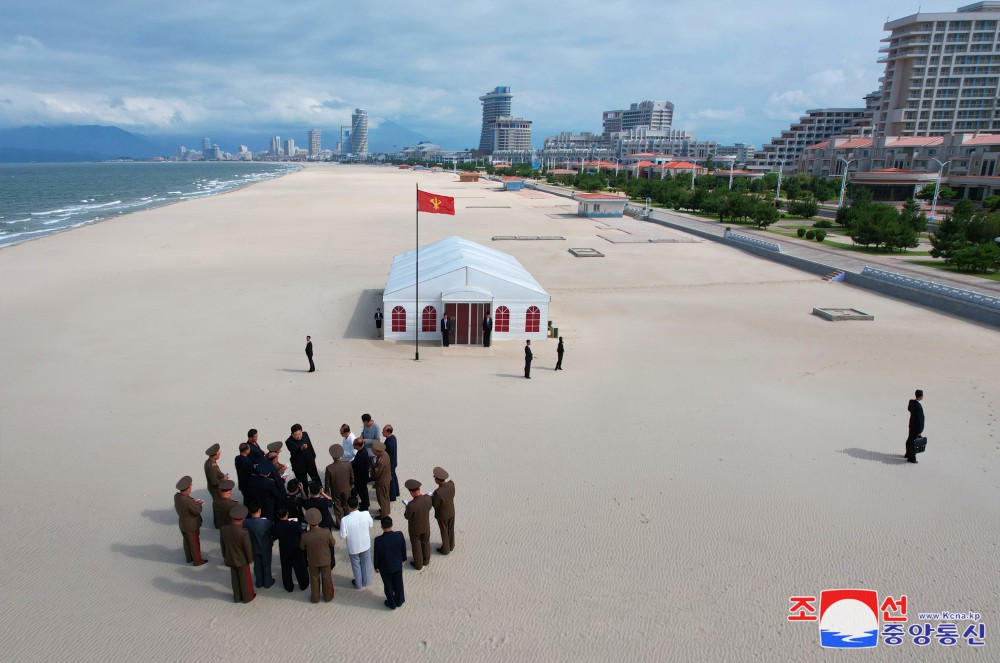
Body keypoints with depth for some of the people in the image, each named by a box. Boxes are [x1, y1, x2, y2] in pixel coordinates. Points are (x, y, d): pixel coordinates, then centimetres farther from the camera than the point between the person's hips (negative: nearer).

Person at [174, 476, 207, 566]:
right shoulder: (188, 501, -36)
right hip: (191, 526, -8)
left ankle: (189, 558, 44)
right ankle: (197, 561, 28)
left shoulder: (176, 496, -12)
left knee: (187, 541, 26)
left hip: (182, 524, 8)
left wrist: (194, 502, -5)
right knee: (195, 543, 12)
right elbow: (197, 511, -26)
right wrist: (199, 504, -8)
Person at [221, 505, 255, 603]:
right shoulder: (244, 533, -32)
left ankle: (237, 597, 40)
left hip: (230, 559, 4)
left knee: (235, 578, 24)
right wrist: (250, 559, -1)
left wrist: (225, 556, 16)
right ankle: (247, 597, 35)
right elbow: (248, 548, -20)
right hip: (242, 560, -4)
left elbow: (223, 545, -1)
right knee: (245, 579, 17)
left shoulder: (223, 530, -17)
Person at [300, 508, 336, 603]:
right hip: (326, 560, 0)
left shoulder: (305, 535, -29)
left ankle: (315, 598, 40)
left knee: (314, 579, 24)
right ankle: (328, 596, 40)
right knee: (326, 578, 22)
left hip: (313, 561, 0)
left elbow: (302, 548, -8)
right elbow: (333, 543, -11)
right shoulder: (326, 532, -30)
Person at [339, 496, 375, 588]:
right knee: (366, 563, 25)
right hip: (365, 544, 2)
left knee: (356, 565, 23)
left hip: (353, 547, -2)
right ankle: (366, 581, 44)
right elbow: (371, 525, -4)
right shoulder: (366, 514, -23)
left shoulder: (345, 520, -30)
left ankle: (358, 583, 42)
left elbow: (343, 536, -20)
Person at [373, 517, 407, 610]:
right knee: (398, 583, 25)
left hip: (385, 568, -2)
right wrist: (404, 559, 14)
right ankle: (399, 601, 45)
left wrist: (376, 567, 2)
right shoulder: (400, 535, -23)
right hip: (398, 565, 2)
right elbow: (404, 549, -5)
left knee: (388, 585, 21)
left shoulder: (378, 540, -31)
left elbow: (376, 556, -16)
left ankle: (392, 603, 40)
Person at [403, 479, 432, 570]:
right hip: (425, 526, 4)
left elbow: (407, 516, -18)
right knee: (425, 543, 29)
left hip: (415, 528, -4)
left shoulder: (411, 505, -40)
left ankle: (418, 564, 43)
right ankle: (425, 560, 51)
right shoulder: (428, 498, -27)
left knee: (416, 546, 22)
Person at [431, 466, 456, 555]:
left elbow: (435, 505, -24)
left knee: (444, 532, 20)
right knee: (450, 529, 28)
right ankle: (450, 545, 51)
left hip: (442, 514, -5)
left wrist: (430, 497, -5)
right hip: (451, 511, 5)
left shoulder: (437, 492, -42)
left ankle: (445, 549, 43)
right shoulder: (451, 483, -24)